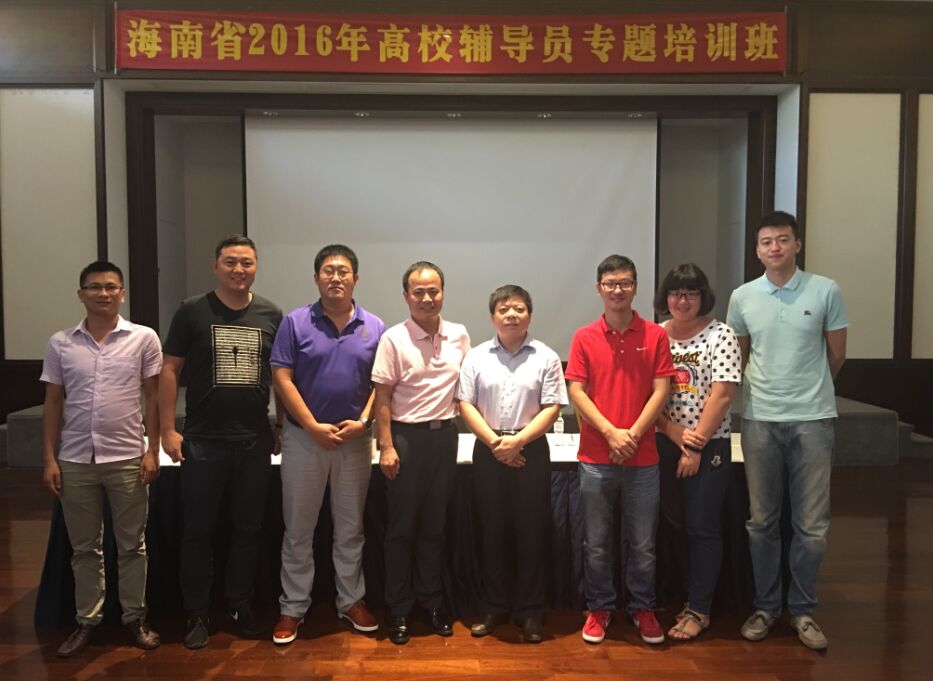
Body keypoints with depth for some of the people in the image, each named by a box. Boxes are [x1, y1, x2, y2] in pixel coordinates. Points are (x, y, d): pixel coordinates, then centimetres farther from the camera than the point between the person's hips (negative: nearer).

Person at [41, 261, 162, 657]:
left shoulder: (144, 339, -3)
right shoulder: (60, 344, 3)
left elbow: (153, 397, -1)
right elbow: (53, 403, 6)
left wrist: (152, 450, -5)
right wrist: (49, 458, 1)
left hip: (127, 458, -2)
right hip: (75, 461, 2)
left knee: (132, 545, 9)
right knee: (84, 548, 13)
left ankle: (135, 618, 23)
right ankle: (87, 621, 27)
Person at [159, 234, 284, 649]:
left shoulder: (271, 315, 4)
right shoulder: (192, 312, -2)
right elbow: (169, 370, -1)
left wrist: (282, 427, 7)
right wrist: (168, 429, -6)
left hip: (255, 442, 2)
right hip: (203, 442, -2)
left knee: (248, 528, 12)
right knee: (198, 530, 7)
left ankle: (240, 604, 28)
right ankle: (197, 613, 21)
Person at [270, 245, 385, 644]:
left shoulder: (374, 327, 2)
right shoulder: (295, 323, -4)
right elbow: (282, 379, -8)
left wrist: (362, 421, -11)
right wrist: (314, 427, -13)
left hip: (355, 440, 2)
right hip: (304, 438, -1)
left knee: (351, 528, 13)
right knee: (298, 530, 8)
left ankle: (351, 601, 28)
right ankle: (292, 608, 21)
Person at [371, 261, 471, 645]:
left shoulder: (459, 336, 3)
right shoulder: (393, 339, -9)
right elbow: (383, 398, -8)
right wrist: (386, 446, -13)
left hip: (445, 434, 4)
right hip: (407, 436, -4)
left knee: (435, 523, 14)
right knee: (402, 525, 6)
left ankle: (432, 601, 27)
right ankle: (398, 609, 19)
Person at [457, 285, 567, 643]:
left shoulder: (545, 357, 1)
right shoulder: (476, 357, 5)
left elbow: (552, 408, -5)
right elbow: (465, 404, 0)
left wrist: (516, 441, -15)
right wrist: (494, 442, -11)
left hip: (531, 450, -1)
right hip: (488, 450, 1)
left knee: (532, 531, 3)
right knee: (492, 530, 8)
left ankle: (530, 611, 16)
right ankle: (494, 607, 22)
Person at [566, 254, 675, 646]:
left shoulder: (655, 336, 2)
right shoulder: (584, 338, 2)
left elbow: (661, 391, -2)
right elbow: (576, 391, -3)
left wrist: (633, 434, -12)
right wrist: (610, 432, -13)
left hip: (643, 458, 0)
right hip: (595, 457, 0)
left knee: (643, 543, 10)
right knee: (596, 543, 10)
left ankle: (642, 608, 27)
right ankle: (599, 608, 26)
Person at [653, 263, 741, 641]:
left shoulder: (721, 335, -6)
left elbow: (721, 396, -12)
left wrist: (695, 445, -13)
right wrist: (674, 431, -12)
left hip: (709, 446, -4)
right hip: (665, 444, 4)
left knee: (702, 528, 1)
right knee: (678, 524, 12)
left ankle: (699, 610, 13)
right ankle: (693, 596, 27)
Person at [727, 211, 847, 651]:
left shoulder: (825, 291, -2)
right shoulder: (743, 297, 3)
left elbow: (836, 355, 7)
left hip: (813, 419, -1)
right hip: (759, 419, 1)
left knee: (811, 525, 5)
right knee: (762, 521, 10)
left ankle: (802, 610, 21)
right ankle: (765, 606, 24)